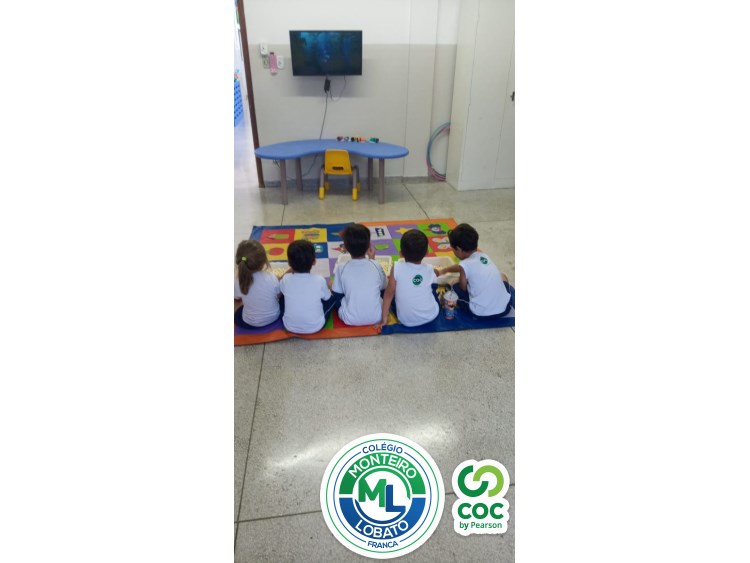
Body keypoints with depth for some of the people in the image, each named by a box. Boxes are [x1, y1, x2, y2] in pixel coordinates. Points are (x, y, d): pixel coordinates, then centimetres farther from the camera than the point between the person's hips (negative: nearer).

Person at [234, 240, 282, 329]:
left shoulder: (237, 282, -24)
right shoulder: (271, 278, -26)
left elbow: (237, 299, -2)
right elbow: (278, 295, -6)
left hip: (250, 323, -1)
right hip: (274, 317, 1)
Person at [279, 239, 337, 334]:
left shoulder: (285, 280, -15)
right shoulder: (320, 280, -19)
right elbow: (327, 297, 3)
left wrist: (290, 270, 12)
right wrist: (329, 287, 24)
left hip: (290, 327, 2)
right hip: (315, 327, -2)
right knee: (331, 297, 17)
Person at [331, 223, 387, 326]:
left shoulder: (341, 268, -17)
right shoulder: (376, 266, -13)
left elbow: (337, 292, -3)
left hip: (350, 320, -2)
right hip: (376, 317, 3)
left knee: (331, 284, 16)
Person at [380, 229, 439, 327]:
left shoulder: (397, 268, -17)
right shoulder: (429, 270, -8)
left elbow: (389, 293, -12)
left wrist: (384, 317, -3)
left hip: (406, 321, -2)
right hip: (431, 316, 2)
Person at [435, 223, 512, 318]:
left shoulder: (465, 264, -10)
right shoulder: (484, 256, 11)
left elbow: (463, 288, 1)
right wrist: (444, 270, 43)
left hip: (482, 313, -5)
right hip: (504, 308, 5)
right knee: (502, 276, 35)